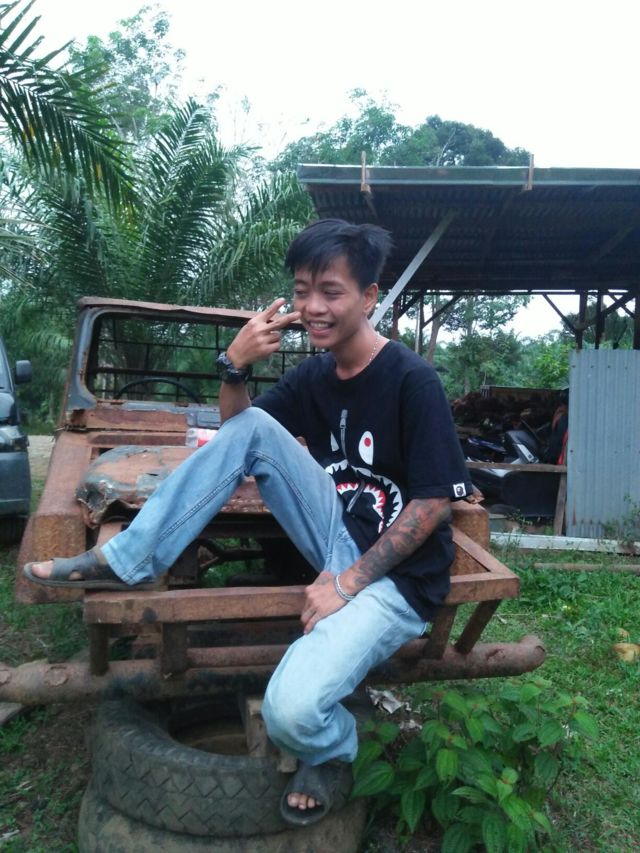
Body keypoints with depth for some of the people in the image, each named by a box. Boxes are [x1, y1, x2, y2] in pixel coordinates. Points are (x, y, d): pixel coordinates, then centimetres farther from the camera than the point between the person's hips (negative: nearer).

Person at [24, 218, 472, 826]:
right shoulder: (313, 374, 5)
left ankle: (329, 752, 10)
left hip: (395, 574, -6)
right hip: (338, 538, 6)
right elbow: (234, 430, 11)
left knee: (290, 711, -30)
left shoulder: (411, 381, -16)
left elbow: (435, 503, -16)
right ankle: (126, 562, -6)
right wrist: (234, 368, -10)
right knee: (251, 426, -12)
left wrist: (346, 583, -18)